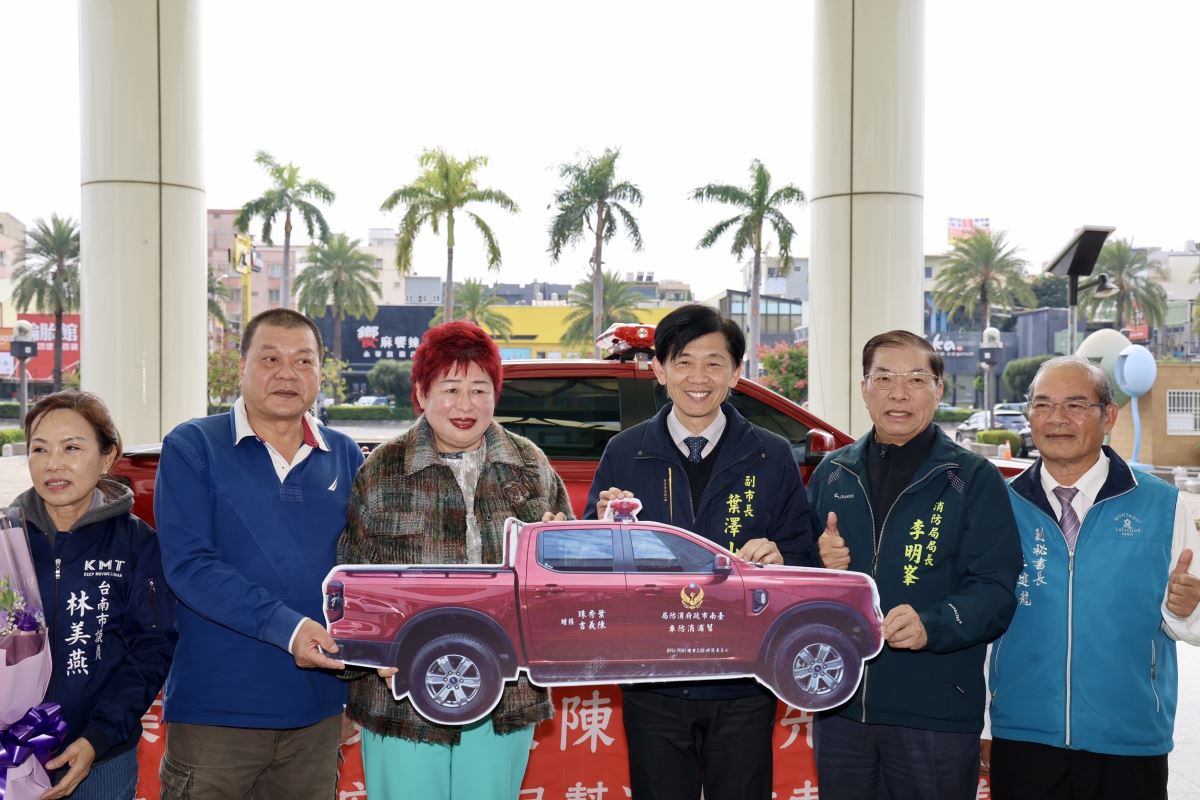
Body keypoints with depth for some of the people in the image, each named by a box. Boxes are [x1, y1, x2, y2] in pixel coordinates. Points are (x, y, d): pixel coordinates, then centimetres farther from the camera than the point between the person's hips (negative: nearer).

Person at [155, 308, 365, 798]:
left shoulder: (345, 457, 6)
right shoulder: (192, 447, -4)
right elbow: (188, 564, -14)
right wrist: (285, 625, -23)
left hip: (317, 711, 4)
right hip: (216, 707, -3)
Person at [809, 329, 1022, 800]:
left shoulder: (974, 479, -2)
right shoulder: (831, 474, 10)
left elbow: (996, 590, -9)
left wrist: (931, 626, -27)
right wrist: (819, 562, -6)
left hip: (936, 712, -3)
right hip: (839, 706, 3)